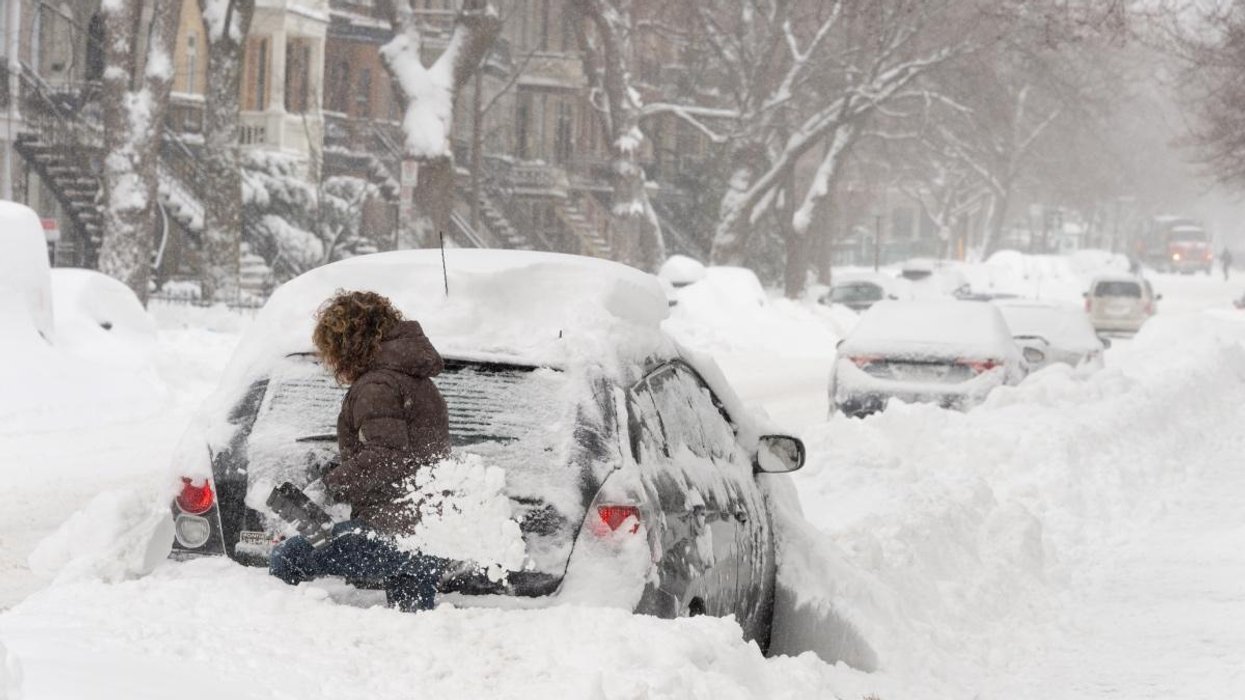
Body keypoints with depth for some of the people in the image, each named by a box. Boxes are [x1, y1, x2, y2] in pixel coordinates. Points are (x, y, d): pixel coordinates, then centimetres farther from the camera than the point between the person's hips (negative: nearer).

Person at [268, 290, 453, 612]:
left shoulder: (377, 386, -9)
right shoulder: (419, 382, 21)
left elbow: (385, 458, -22)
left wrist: (328, 490, -18)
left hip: (395, 534, -10)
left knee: (287, 560, -5)